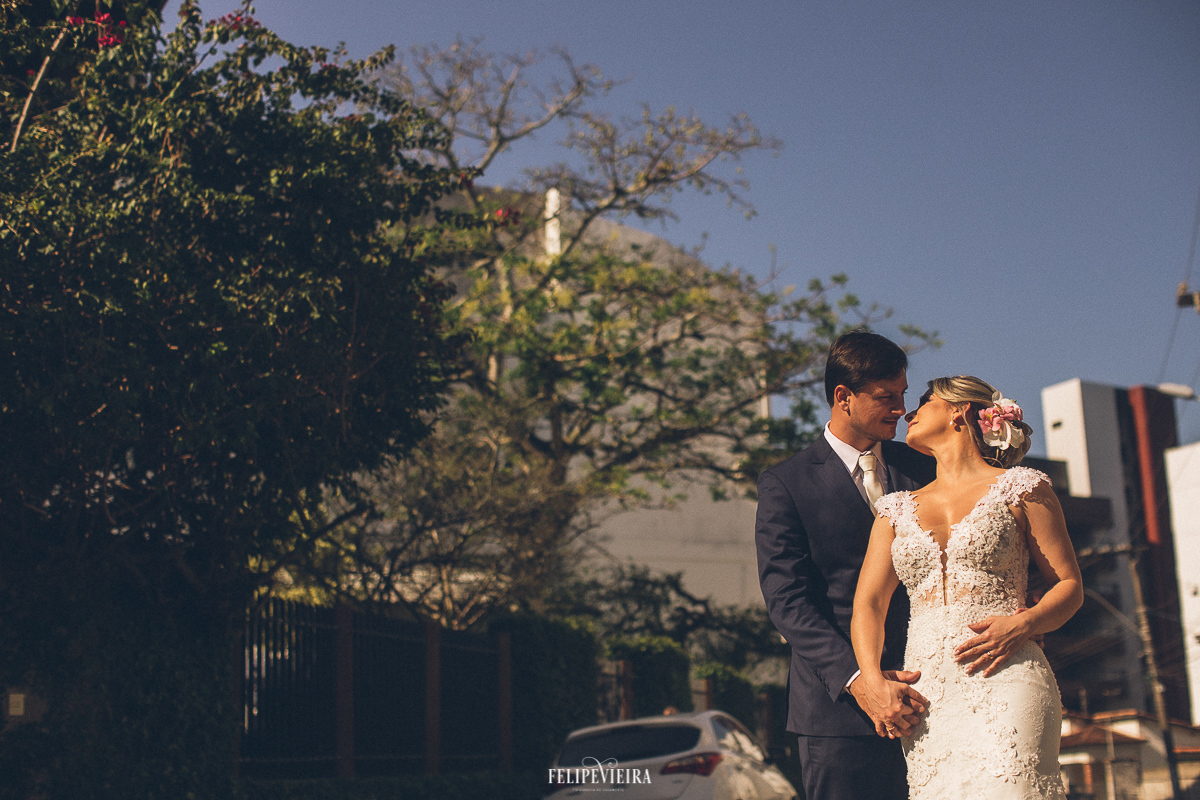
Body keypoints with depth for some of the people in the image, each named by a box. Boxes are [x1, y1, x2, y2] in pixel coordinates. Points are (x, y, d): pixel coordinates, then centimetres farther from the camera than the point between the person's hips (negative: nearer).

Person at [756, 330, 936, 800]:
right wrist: (859, 681, -20)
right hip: (839, 710, -4)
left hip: (923, 696, 4)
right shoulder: (784, 485, -3)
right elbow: (787, 602, -10)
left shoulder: (919, 468, 11)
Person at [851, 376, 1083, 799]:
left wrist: (1023, 624, -14)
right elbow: (868, 603, 11)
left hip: (1005, 680, -3)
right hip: (925, 692, 4)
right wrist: (872, 680, -6)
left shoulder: (1020, 488, 8)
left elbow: (1069, 585, 7)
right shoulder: (897, 509, 20)